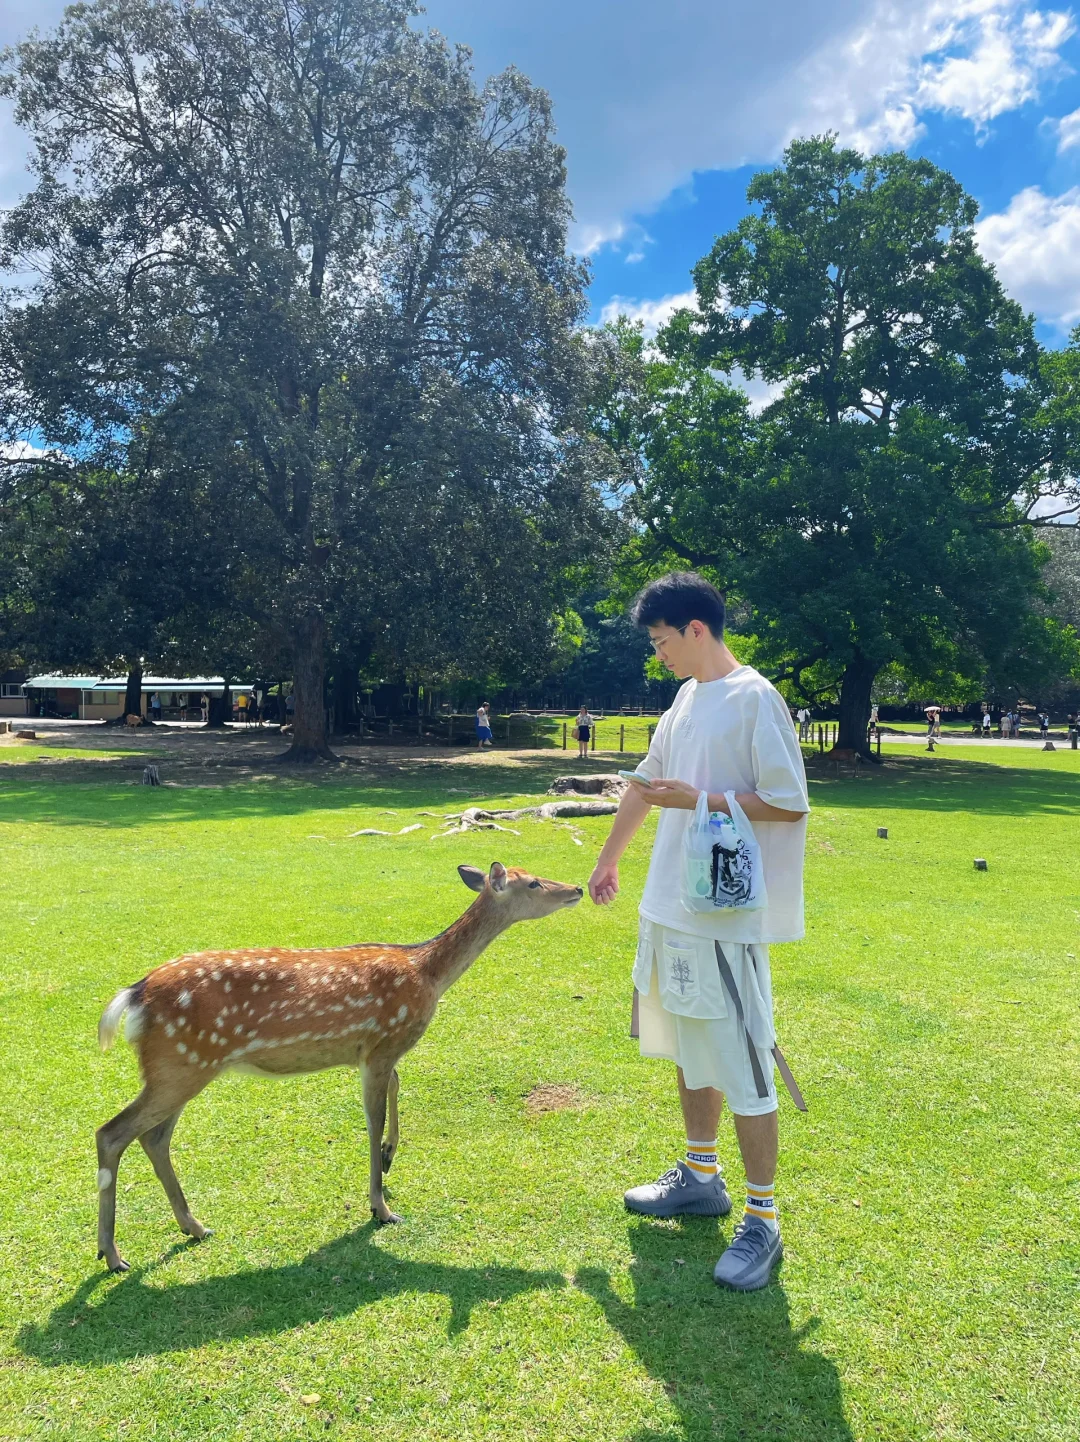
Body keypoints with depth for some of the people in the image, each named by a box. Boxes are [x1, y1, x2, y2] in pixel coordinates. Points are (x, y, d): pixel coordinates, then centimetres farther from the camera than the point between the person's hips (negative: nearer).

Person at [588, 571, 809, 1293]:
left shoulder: (754, 700, -15)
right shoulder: (689, 696, 11)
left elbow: (790, 805, -17)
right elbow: (648, 782, 21)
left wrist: (698, 799, -16)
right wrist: (609, 860, 28)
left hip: (728, 918, -9)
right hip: (671, 909, 9)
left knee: (742, 1068, -1)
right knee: (689, 1051, 19)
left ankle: (763, 1222, 13)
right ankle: (700, 1176, 37)